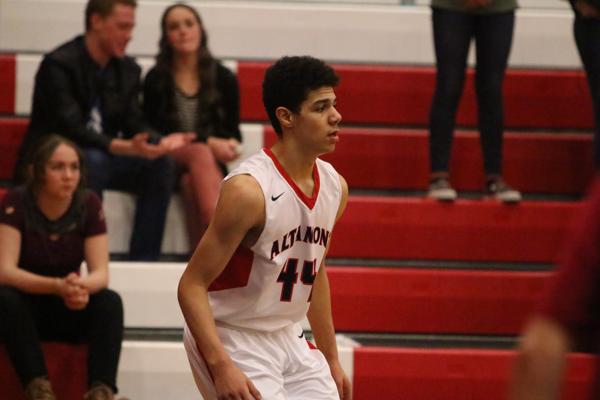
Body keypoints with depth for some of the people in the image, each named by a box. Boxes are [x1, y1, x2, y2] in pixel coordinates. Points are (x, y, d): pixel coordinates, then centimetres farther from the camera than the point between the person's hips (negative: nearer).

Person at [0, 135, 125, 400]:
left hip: (68, 310, 3)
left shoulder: (89, 204, -8)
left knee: (110, 302, -26)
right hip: (24, 307, -3)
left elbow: (100, 273, -12)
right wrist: (57, 286, -42)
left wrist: (81, 287, -38)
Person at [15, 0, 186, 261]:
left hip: (103, 159, 7)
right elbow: (72, 130, -26)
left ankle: (143, 262, -18)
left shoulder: (128, 70, 6)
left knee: (161, 164, -16)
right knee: (92, 161, -37)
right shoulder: (58, 64, -17)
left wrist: (160, 143, -22)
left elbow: (134, 125, 2)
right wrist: (126, 148, -39)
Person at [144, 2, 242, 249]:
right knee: (200, 154, -36)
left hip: (212, 161, 2)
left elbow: (232, 130, 12)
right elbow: (156, 131, -5)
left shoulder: (224, 79, 7)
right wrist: (208, 143, -14)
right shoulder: (156, 79, 0)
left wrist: (229, 145, -14)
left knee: (192, 182, -34)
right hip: (169, 159, -2)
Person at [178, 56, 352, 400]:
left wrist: (331, 361, 19)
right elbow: (192, 286, -22)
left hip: (288, 338, 8)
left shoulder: (335, 187, 2)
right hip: (229, 340, -8)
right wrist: (221, 366, -32)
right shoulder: (249, 190, -23)